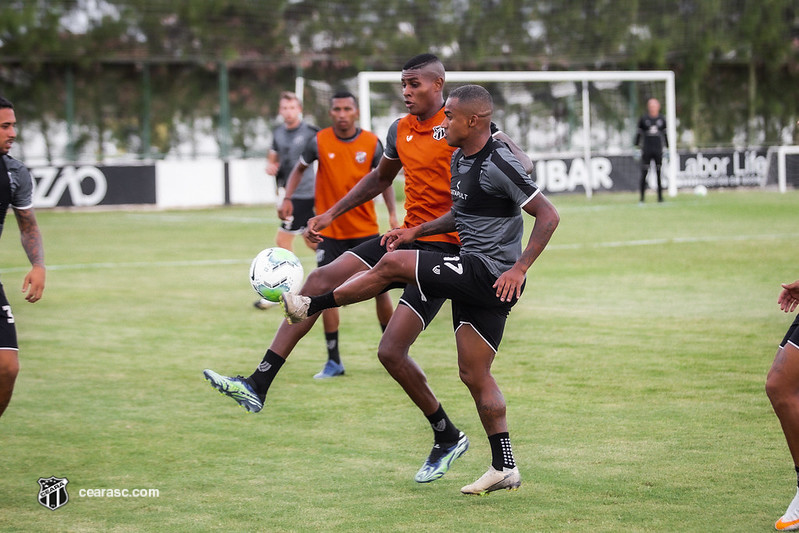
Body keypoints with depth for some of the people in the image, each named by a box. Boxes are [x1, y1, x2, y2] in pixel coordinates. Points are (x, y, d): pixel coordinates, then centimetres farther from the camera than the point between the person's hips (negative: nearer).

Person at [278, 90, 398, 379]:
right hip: (330, 230, 0)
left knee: (380, 288, 1)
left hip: (365, 229, 0)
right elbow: (300, 168, 9)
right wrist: (287, 198, -5)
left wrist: (392, 213, -7)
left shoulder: (371, 143, -6)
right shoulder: (320, 142, -6)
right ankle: (334, 361, 4)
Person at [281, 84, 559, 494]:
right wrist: (416, 231, 15)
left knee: (393, 264, -10)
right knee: (474, 375, 10)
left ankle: (311, 306, 4)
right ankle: (504, 468, 14)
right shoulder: (459, 159, 13)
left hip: (491, 276, -10)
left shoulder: (498, 165, -17)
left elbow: (548, 215, -17)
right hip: (475, 278, 10)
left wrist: (519, 268, -22)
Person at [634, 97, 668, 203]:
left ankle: (660, 196, 8)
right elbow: (639, 134, 6)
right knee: (644, 174, -5)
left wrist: (666, 148, 12)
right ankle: (642, 197, -1)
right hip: (646, 150, -2)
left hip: (658, 150, 2)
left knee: (659, 174, 1)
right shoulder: (644, 119, 3)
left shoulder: (662, 119, 8)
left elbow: (665, 134, 15)